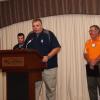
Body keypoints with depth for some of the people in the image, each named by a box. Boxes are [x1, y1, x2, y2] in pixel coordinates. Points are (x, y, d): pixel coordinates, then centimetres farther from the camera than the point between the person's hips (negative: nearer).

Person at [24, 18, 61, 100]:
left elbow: (57, 47, -10)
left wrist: (48, 57, -22)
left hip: (49, 67, -3)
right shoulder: (30, 36, 10)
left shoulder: (49, 34, -3)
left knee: (51, 89, 9)